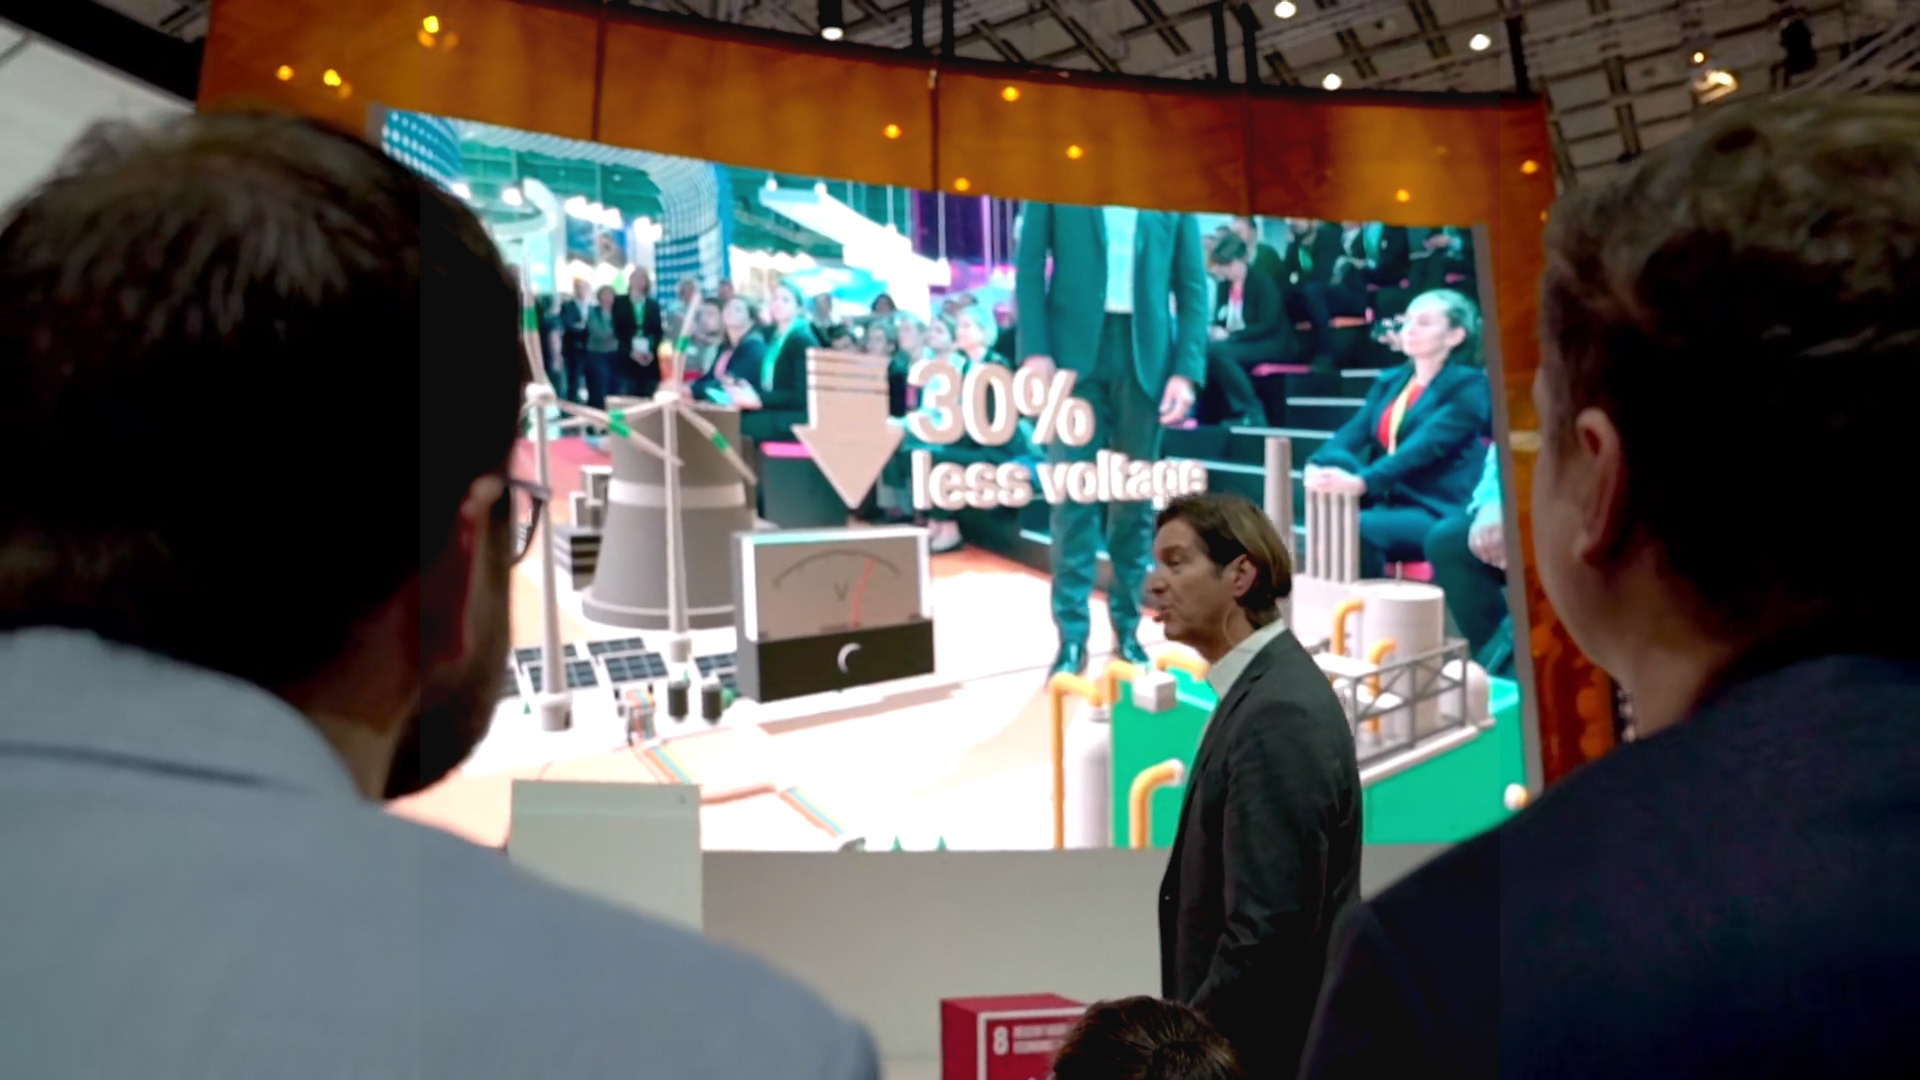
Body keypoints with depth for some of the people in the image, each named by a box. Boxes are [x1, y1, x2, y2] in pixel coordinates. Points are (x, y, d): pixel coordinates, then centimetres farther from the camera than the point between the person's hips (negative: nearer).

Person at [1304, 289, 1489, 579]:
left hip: (1437, 514, -5)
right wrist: (1317, 465, -18)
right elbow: (1353, 431, 5)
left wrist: (1362, 482, -34)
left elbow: (1425, 445, -18)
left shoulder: (1468, 386, -2)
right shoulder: (1389, 381, 19)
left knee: (1356, 528, -32)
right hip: (1386, 504, 5)